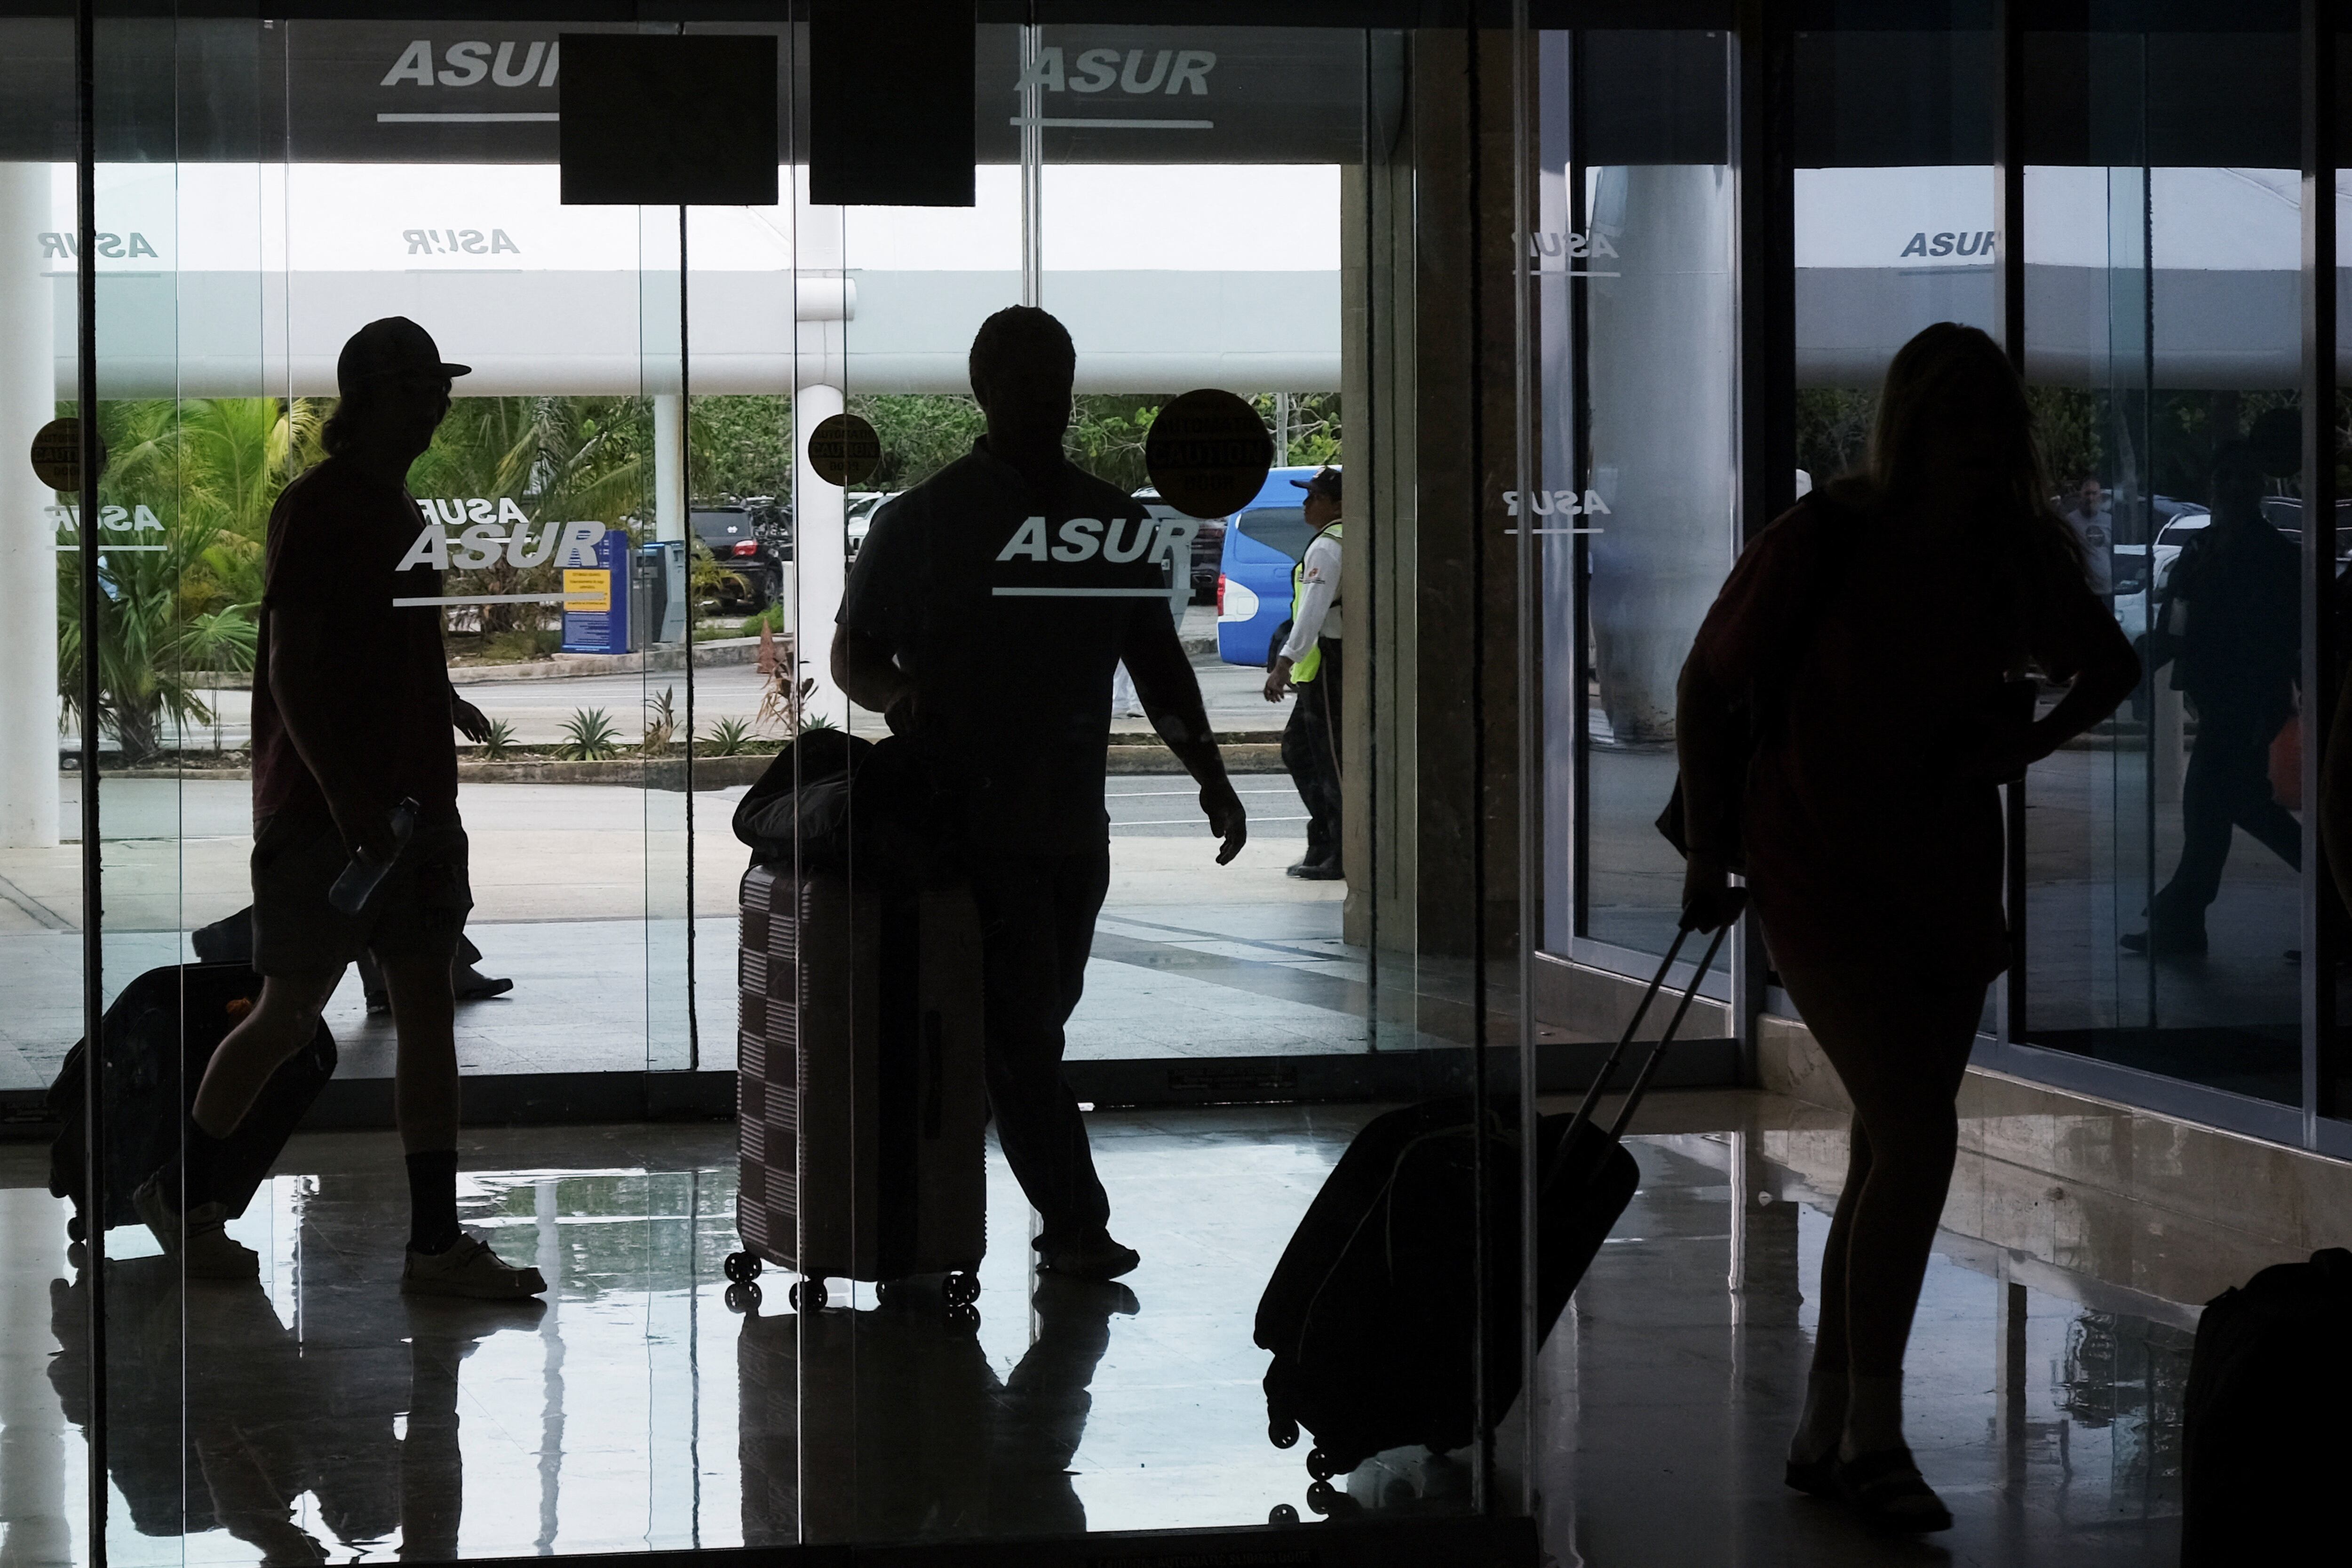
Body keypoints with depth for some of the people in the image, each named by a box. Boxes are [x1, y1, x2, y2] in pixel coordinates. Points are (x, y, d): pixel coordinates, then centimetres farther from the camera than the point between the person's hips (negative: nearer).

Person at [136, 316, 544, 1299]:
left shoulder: (399, 512, 15)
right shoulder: (317, 509, -11)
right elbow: (291, 671, -16)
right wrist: (347, 802, -22)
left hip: (411, 801, 8)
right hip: (322, 807, -8)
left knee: (429, 1007, 2)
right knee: (292, 1011, -1)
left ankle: (436, 1244, 2)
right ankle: (180, 1191, 18)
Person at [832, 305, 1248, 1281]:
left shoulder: (1112, 522, 12)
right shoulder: (922, 522, -2)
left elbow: (1156, 662, 16)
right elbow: (852, 651, 3)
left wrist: (1209, 774, 5)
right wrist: (897, 696, -20)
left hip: (1074, 817, 5)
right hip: (971, 820, -5)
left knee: (1039, 1016, 9)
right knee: (1022, 1024, -10)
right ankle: (1073, 1222, -8)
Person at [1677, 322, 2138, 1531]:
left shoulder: (2016, 560, 1)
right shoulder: (1824, 543, -13)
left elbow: (2110, 668, 19)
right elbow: (1708, 688, -4)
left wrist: (2033, 741, 1)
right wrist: (1709, 853, -3)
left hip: (1948, 883, 6)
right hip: (1818, 876, -6)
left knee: (1888, 1160, 9)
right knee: (1919, 1134, -17)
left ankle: (1824, 1433, 20)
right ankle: (1872, 1433, -8)